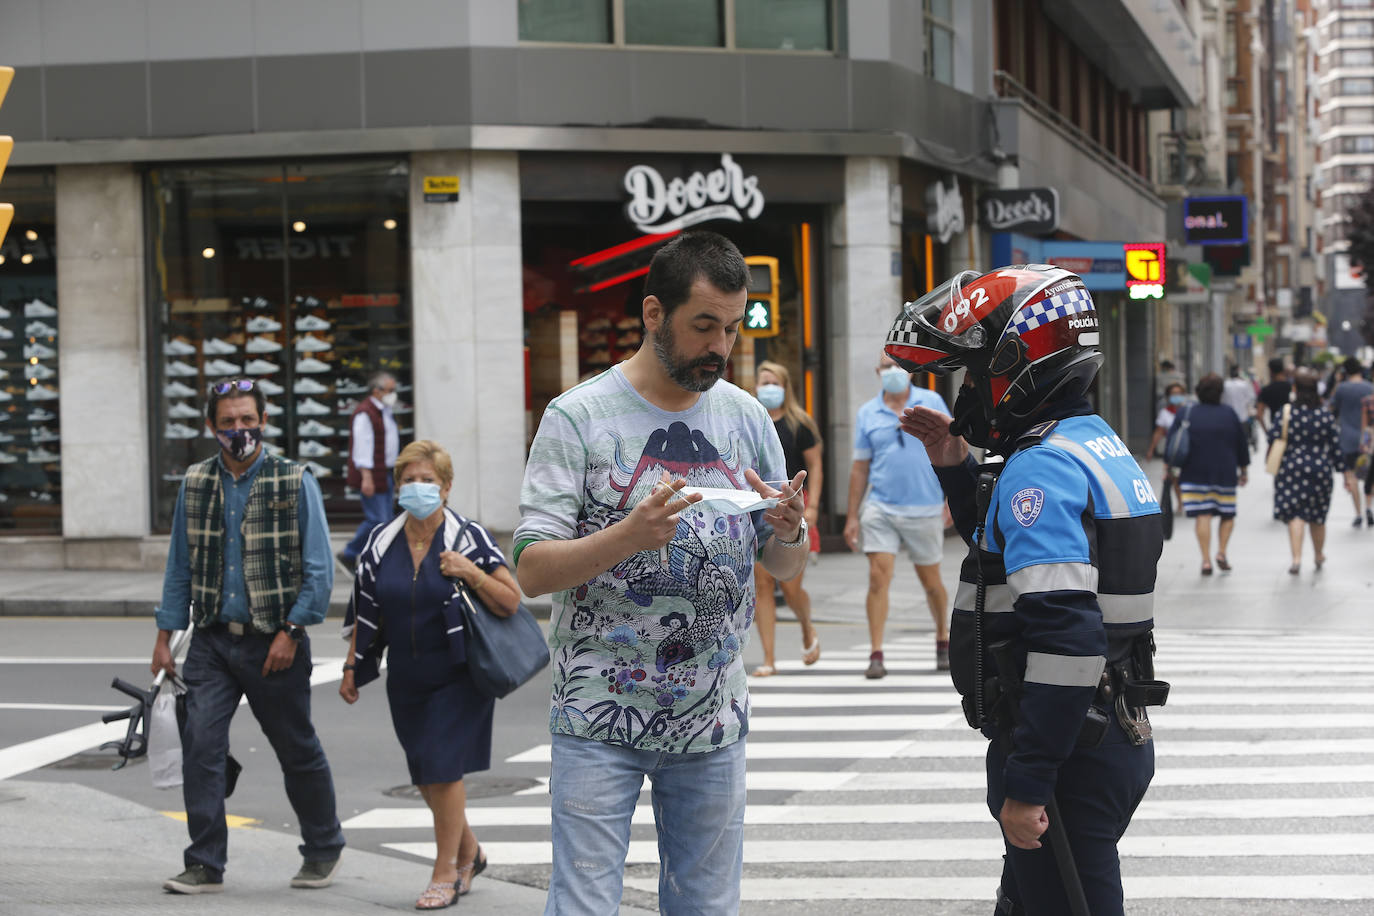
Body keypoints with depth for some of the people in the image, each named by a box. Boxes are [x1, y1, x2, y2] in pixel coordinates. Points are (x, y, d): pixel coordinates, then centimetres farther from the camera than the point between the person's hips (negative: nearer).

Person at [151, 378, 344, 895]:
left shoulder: (296, 484, -5)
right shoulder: (195, 485, 6)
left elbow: (319, 571, -6)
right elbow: (180, 567, 12)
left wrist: (291, 631, -13)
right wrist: (165, 635, 8)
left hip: (274, 643, -3)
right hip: (213, 639, 3)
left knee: (298, 751, 8)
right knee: (200, 745, -10)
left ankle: (323, 851, 27)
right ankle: (205, 865, -5)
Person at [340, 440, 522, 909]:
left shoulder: (468, 537, -9)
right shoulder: (381, 542, 3)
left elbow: (511, 602, -11)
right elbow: (365, 613, 11)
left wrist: (471, 572, -24)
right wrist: (353, 667, 8)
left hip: (458, 676, -5)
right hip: (406, 679, 5)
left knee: (443, 769, -9)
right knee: (425, 775, 11)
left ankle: (446, 874, 4)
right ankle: (469, 852, 34)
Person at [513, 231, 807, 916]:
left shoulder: (747, 418, 6)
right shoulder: (579, 417, -7)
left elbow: (786, 569, 11)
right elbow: (531, 571, -11)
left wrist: (789, 532, -12)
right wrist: (627, 537, -28)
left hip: (711, 717, 4)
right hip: (601, 719, -4)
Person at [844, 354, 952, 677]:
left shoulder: (932, 402, 1)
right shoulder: (868, 413, 5)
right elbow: (860, 467, 8)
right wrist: (852, 516, 6)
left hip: (925, 509, -1)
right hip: (880, 509, 1)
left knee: (931, 581, 11)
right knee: (878, 577, -11)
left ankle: (943, 640, 33)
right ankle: (876, 655, -9)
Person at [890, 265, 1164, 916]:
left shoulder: (1043, 468, -19)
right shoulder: (1100, 447, 14)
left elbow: (1066, 637, -28)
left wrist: (1027, 785, -26)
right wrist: (956, 468, 20)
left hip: (1070, 756, -10)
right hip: (1116, 738, 10)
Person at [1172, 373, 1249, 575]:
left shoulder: (1185, 413, 0)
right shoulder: (1229, 414, 0)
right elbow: (1242, 444, 7)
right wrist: (1244, 470, 18)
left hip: (1194, 473, 0)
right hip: (1225, 474, 0)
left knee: (1202, 516, -2)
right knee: (1227, 514, 15)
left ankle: (1206, 559, -7)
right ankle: (1221, 552, 2)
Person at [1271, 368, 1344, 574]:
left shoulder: (1285, 414, -8)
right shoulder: (1326, 416, -4)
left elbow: (1273, 439, -7)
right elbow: (1336, 447, 0)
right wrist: (1345, 473, 8)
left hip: (1291, 470, -2)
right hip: (1320, 470, 2)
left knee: (1294, 516, -1)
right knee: (1317, 517, 16)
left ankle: (1296, 558, -16)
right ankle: (1319, 556, 33)